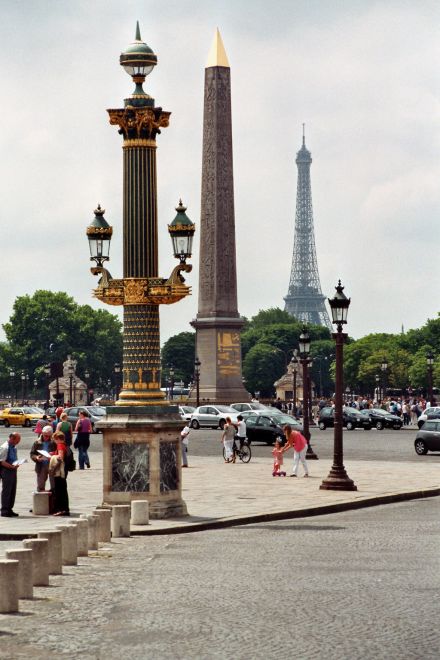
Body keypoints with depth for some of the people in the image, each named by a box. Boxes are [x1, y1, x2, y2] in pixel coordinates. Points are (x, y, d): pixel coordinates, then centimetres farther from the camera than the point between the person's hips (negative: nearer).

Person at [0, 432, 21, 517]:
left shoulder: (14, 447, 12)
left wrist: (16, 465, 6)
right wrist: (12, 466, -24)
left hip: (13, 471, 9)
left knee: (13, 491, 12)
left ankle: (9, 509, 21)